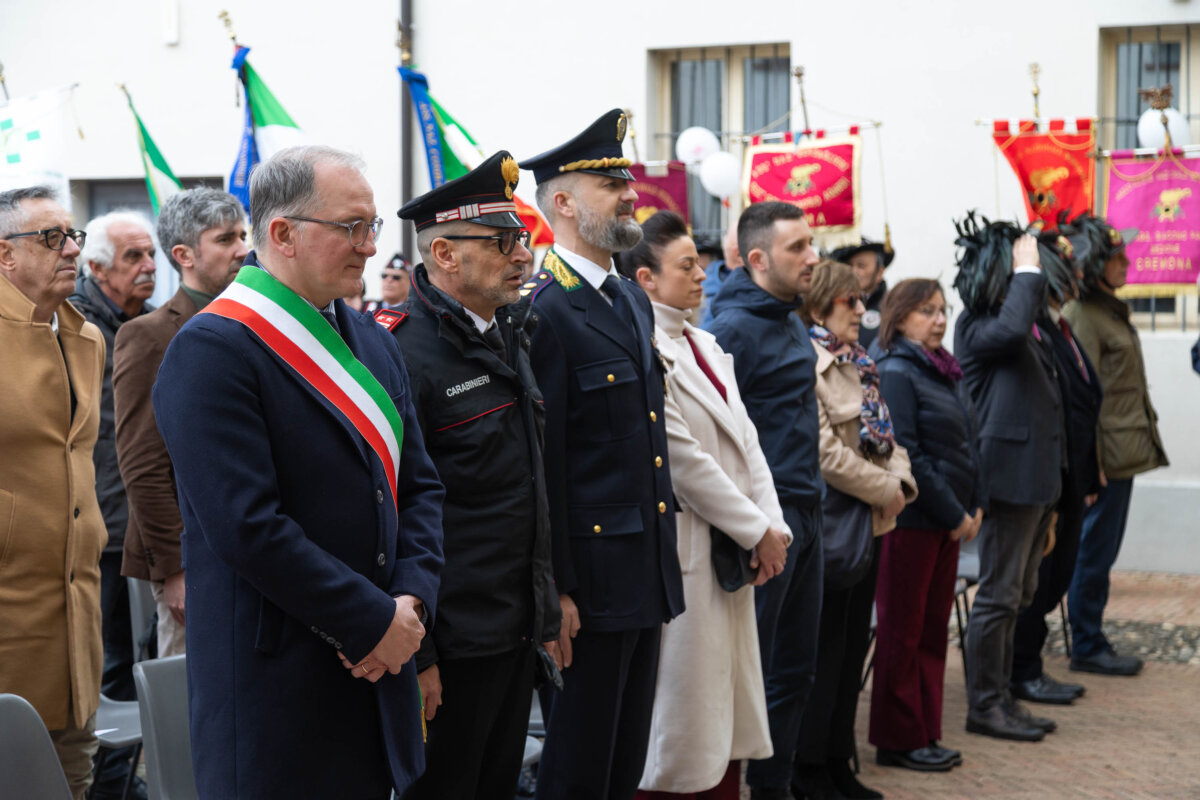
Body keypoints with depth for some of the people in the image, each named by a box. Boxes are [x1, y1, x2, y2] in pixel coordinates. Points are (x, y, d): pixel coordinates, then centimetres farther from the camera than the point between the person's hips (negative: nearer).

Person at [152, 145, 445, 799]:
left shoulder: (372, 341, 12)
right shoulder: (211, 350, -14)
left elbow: (419, 485, 12)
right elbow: (247, 526, -21)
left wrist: (412, 599, -5)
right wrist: (375, 622, -16)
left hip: (378, 669, 7)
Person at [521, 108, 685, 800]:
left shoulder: (635, 300, 13)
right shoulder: (544, 312, -15)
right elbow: (543, 464, -17)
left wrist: (664, 558, 18)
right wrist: (555, 589, -18)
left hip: (650, 569, 9)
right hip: (592, 578, -9)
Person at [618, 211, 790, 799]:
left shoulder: (705, 346, 15)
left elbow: (746, 442, 11)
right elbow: (683, 460, -17)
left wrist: (772, 524, -1)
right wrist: (757, 531, -11)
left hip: (734, 551, 9)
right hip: (684, 553, -9)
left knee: (727, 712, 14)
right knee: (681, 715, -1)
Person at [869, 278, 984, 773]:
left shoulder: (945, 372, 14)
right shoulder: (895, 373, -12)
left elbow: (966, 443, 17)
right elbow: (906, 455, -17)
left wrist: (975, 505, 6)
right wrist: (953, 514, -14)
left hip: (948, 521, 8)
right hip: (911, 520, -8)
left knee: (933, 627, 12)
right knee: (902, 633, 1)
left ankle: (925, 733, 21)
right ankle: (898, 741, 10)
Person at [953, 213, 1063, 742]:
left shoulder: (1029, 332, 17)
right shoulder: (977, 326, -12)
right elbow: (1012, 328, -37)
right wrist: (1027, 269, -21)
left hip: (1035, 477, 10)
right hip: (1009, 476, -10)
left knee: (1018, 594, 14)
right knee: (999, 595, -4)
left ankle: (1001, 695, 23)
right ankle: (985, 705, 4)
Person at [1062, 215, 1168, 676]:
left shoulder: (1110, 310, 16)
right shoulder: (1080, 316, -15)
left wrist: (1144, 439, 22)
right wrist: (1090, 464, -21)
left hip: (1124, 452, 10)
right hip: (1106, 456, -10)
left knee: (1099, 552, 14)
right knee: (1095, 553, -1)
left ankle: (1091, 642, 22)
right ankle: (1087, 648, 8)